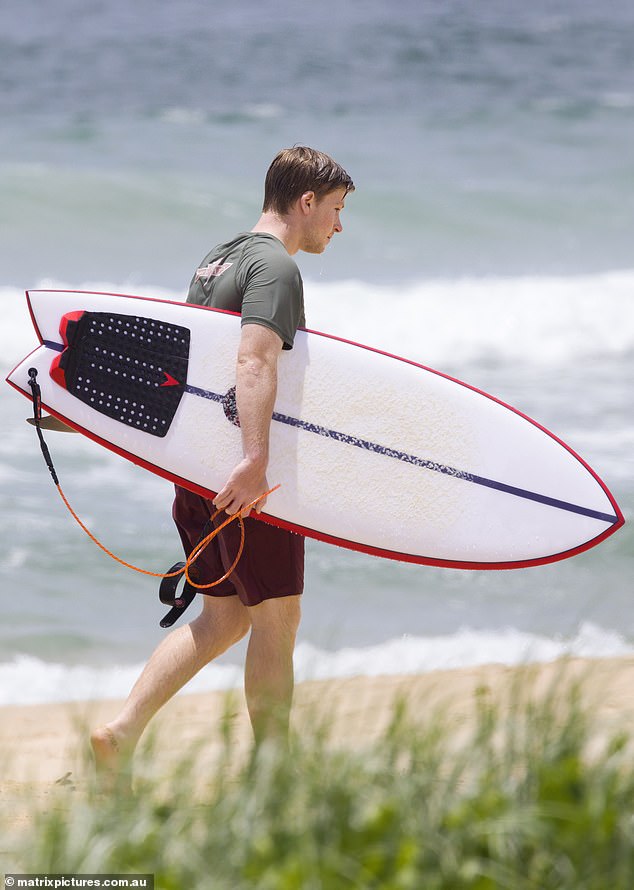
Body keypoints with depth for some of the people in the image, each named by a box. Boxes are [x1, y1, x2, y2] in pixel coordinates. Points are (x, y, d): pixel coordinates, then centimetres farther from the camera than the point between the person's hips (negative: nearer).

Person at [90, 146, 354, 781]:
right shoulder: (275, 266, -12)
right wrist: (255, 459, -35)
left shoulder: (215, 261, 17)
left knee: (224, 615, 13)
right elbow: (254, 363, -26)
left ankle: (122, 731, 2)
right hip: (244, 475, -9)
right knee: (276, 617, 1)